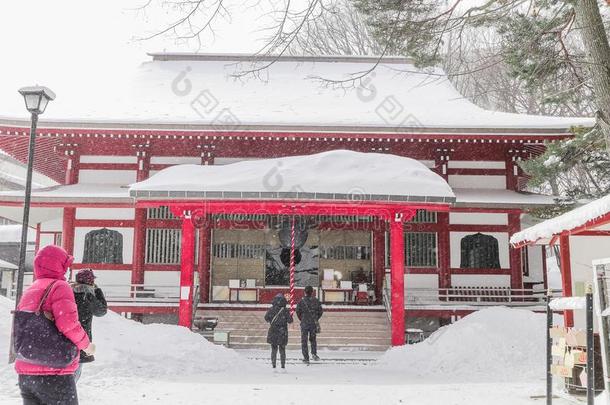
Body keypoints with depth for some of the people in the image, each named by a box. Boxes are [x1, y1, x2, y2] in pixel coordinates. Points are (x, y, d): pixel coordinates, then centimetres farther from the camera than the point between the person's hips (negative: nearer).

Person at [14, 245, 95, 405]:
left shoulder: (27, 293, 15)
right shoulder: (59, 287, -9)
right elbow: (68, 322, -22)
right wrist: (86, 344, -7)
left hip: (25, 374, 7)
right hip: (54, 375, -7)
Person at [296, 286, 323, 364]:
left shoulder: (301, 302, -7)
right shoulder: (316, 301, -1)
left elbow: (298, 312, -3)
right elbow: (320, 312, 3)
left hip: (304, 323, -2)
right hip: (314, 324, 2)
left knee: (304, 341, 6)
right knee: (313, 339, 20)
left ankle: (306, 358, 4)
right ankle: (314, 353, 1)